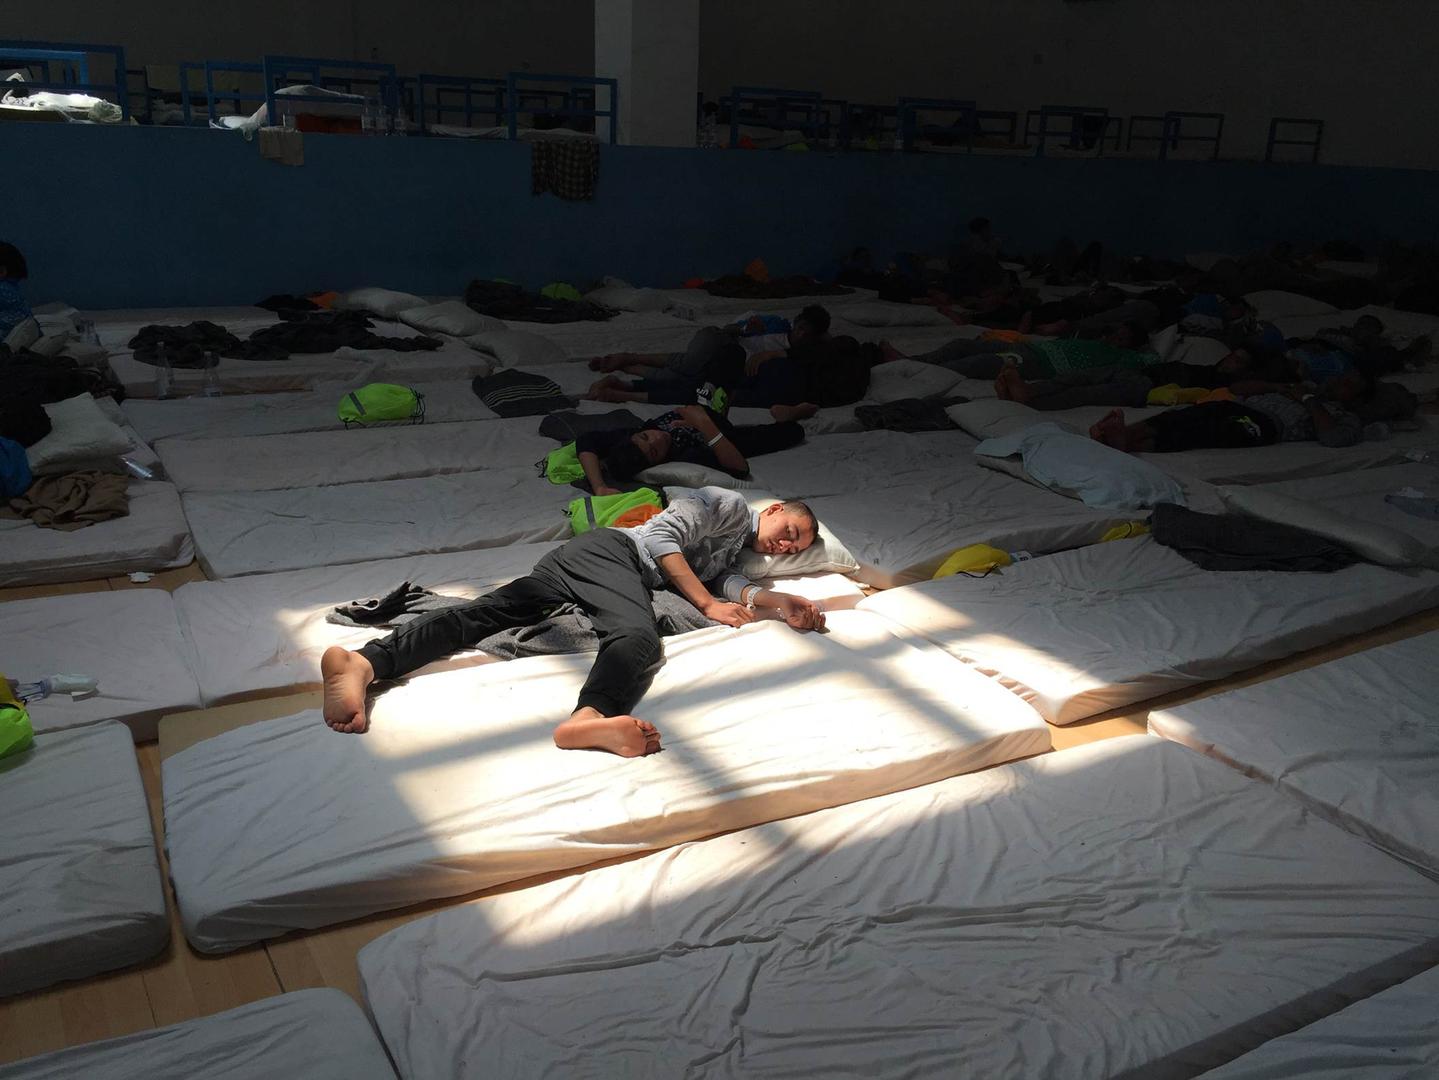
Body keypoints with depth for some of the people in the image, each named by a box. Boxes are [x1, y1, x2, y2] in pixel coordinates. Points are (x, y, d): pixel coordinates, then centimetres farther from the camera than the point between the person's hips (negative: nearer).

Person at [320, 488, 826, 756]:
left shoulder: (733, 552, 36)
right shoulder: (728, 504, 9)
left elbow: (732, 586, 14)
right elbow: (662, 535, -4)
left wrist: (781, 604, 0)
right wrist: (708, 603, -6)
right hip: (611, 549, -8)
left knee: (492, 610, -15)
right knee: (639, 638, -35)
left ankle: (365, 659, -36)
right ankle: (590, 717, -69)